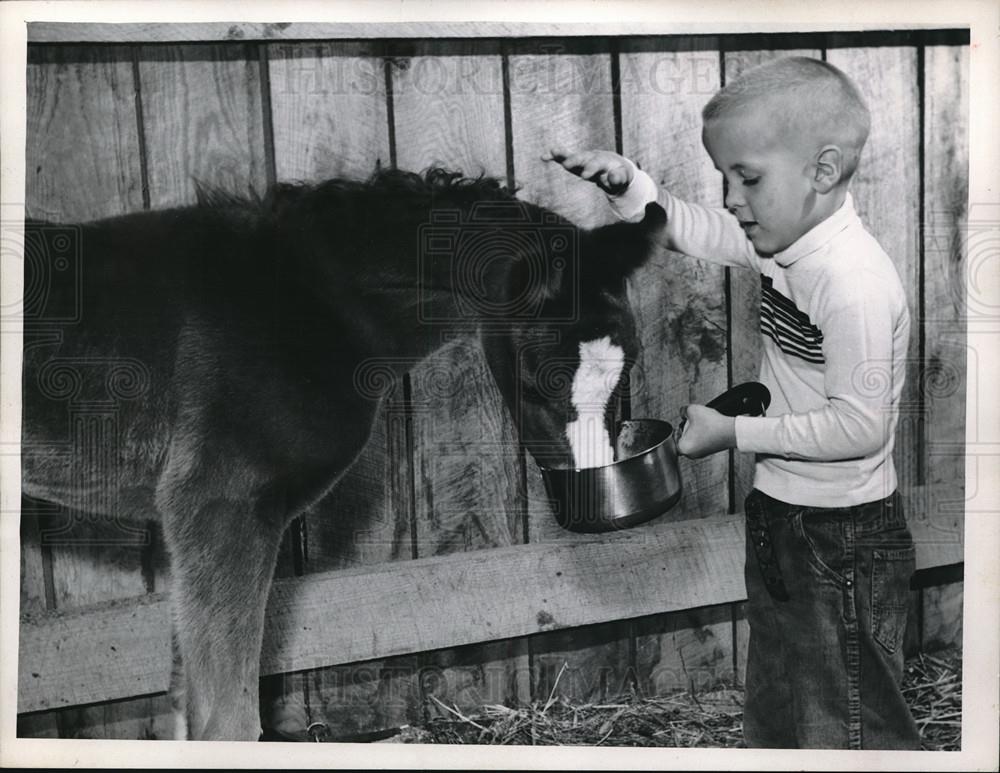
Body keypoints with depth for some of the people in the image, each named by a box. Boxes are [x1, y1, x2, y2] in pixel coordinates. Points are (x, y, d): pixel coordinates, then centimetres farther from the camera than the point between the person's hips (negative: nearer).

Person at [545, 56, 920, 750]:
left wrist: (736, 432, -20)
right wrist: (626, 183, -8)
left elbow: (860, 426, -27)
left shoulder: (854, 282, -26)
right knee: (775, 717, 23)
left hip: (843, 543, -9)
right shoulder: (783, 242, -1)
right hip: (783, 524, 9)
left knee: (851, 728, 6)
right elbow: (683, 228, 11)